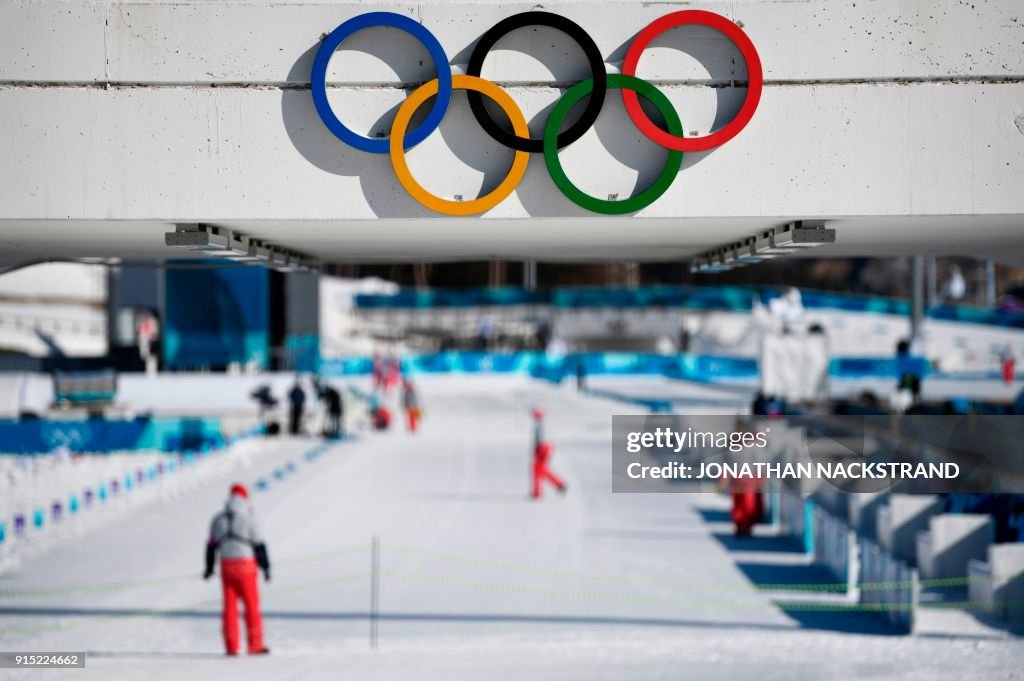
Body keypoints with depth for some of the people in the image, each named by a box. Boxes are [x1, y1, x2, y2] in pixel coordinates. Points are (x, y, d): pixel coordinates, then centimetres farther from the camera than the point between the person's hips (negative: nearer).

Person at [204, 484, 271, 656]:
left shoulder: (218, 519, 5)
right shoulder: (248, 518, -8)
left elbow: (211, 546, 10)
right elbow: (259, 544, -8)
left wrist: (209, 568, 21)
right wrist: (265, 566, -3)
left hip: (226, 566, 4)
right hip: (246, 566, -4)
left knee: (230, 606, 7)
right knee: (252, 605, 3)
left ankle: (231, 646, 5)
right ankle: (254, 645, 3)